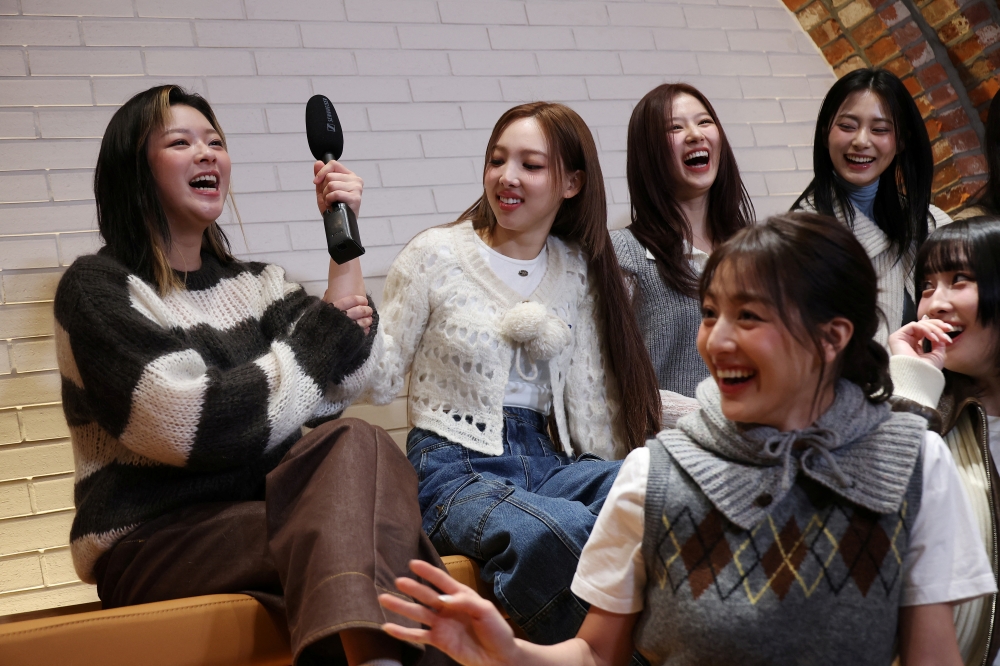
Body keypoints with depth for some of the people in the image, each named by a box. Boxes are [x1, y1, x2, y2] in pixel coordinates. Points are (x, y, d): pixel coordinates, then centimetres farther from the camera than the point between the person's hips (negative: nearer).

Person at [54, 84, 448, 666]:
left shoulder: (255, 283, 17)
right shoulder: (97, 288, -2)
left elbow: (342, 381, 1)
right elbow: (199, 429, -14)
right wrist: (325, 331, -3)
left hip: (263, 514, 6)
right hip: (151, 546, -6)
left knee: (354, 446, -28)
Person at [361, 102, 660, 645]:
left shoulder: (581, 270, 13)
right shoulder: (435, 255, 1)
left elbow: (592, 399, 12)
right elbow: (378, 382, -3)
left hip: (546, 460, 4)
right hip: (454, 467, -4)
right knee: (559, 531, -38)